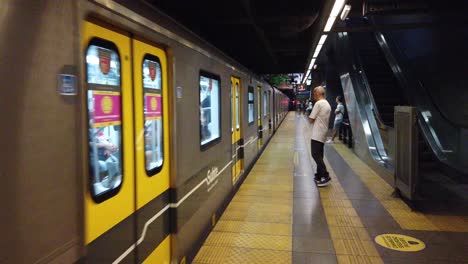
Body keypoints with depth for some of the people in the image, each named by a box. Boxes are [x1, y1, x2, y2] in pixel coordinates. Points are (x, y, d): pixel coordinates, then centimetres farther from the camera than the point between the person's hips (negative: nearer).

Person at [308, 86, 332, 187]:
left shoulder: (318, 103, -14)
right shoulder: (327, 104, 15)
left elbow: (311, 119, -12)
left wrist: (310, 118, 6)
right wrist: (315, 119, 7)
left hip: (317, 134, -9)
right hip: (323, 133, 9)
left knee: (316, 155, -8)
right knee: (319, 155, 13)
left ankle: (325, 176, -11)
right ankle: (319, 176, 17)